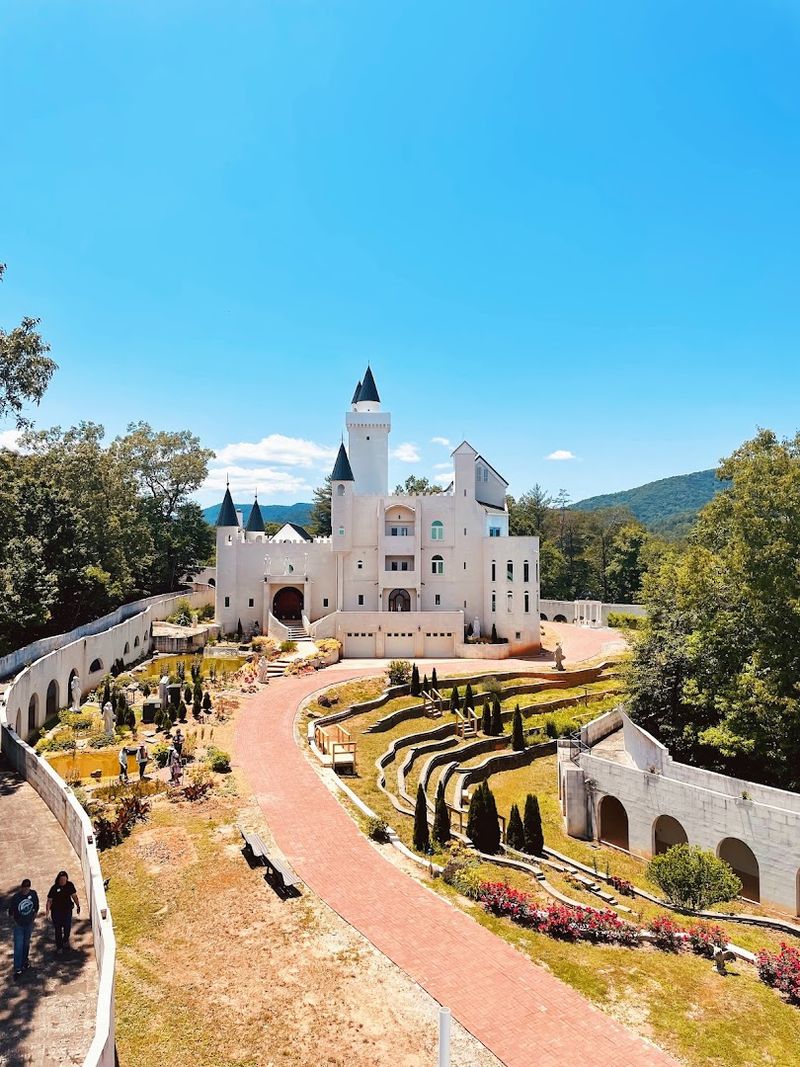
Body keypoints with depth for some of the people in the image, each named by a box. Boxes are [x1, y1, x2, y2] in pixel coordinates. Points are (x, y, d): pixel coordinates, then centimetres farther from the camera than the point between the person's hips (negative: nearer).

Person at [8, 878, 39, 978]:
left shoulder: (33, 894, -13)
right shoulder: (16, 897, -20)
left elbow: (36, 907, 2)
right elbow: (11, 911, -5)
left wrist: (33, 918, 2)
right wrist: (15, 922, -4)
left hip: (29, 924, 2)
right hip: (19, 926, -2)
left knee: (26, 944, 18)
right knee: (18, 947, -5)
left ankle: (24, 961, 39)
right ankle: (17, 969, 3)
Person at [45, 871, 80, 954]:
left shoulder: (70, 885, -9)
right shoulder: (54, 888, -17)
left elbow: (74, 896, 2)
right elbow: (49, 900, -14)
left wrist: (78, 906, 4)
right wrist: (47, 909, -30)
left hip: (67, 910, 2)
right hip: (56, 912, -2)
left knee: (67, 927, 14)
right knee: (58, 930, 6)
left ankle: (65, 941, 44)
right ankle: (59, 947, 24)